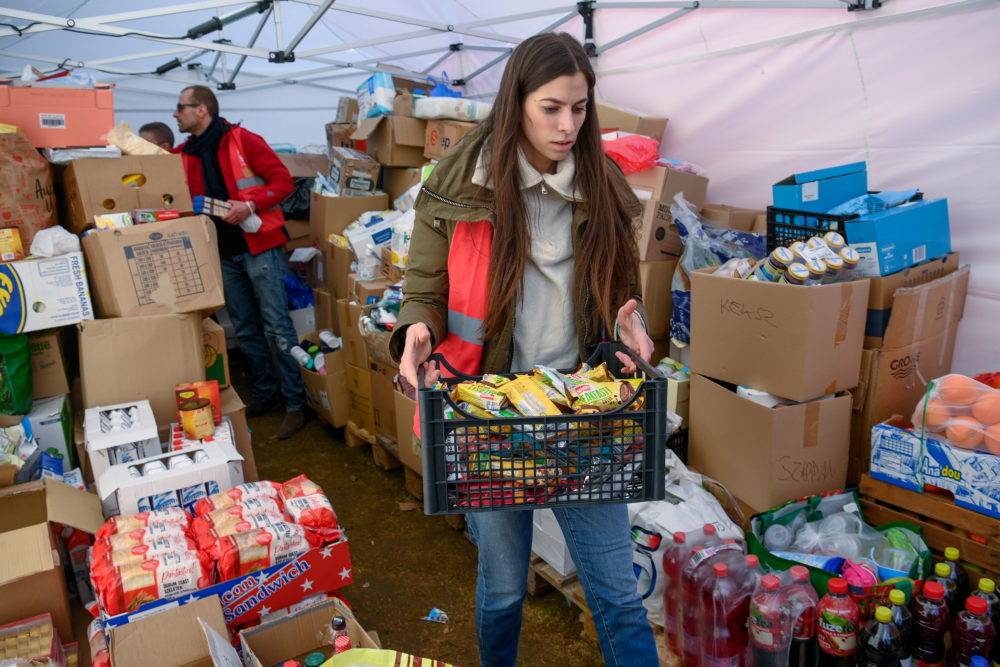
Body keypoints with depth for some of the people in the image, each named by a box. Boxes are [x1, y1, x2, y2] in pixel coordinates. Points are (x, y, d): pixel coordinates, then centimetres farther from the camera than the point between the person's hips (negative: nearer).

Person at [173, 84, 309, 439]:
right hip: (223, 253, 6)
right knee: (245, 331, 12)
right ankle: (264, 393, 26)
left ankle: (296, 403, 3)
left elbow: (283, 180, -8)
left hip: (259, 246, -6)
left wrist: (249, 204, -20)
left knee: (277, 327, -5)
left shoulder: (243, 140, -5)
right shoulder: (185, 154, 12)